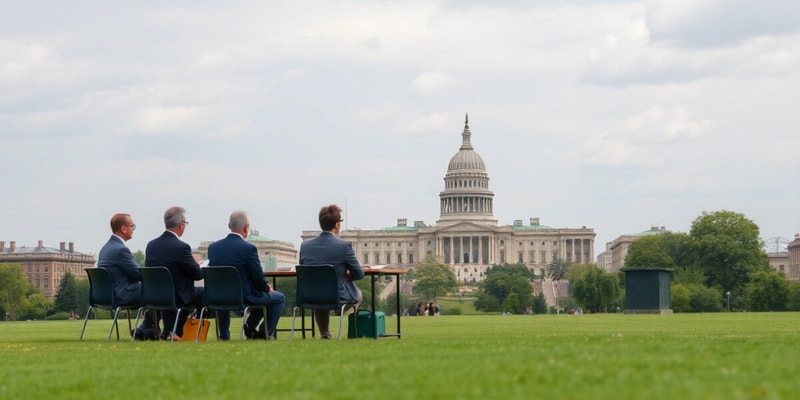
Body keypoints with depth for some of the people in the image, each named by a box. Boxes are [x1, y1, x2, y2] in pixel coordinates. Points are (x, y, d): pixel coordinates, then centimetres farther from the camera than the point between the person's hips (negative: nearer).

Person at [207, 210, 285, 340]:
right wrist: (267, 288, 10)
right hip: (245, 298, -5)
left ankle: (224, 334, 34)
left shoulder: (213, 247, -3)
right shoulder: (248, 248, -19)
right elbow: (259, 279, -15)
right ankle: (265, 333, 15)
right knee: (279, 297, 17)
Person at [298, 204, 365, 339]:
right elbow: (358, 274, -9)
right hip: (338, 297, -3)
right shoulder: (344, 246, -19)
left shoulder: (305, 245, -8)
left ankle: (324, 333, 46)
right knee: (357, 293, 32)